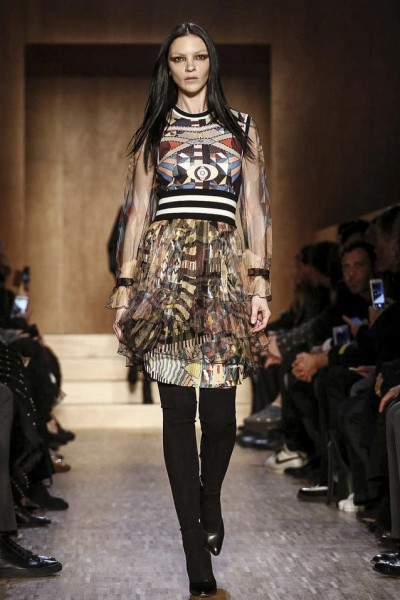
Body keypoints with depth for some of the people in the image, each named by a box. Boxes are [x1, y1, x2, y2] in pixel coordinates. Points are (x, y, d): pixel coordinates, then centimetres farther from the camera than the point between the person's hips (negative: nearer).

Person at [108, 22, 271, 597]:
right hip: (166, 269, 0)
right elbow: (138, 210, 11)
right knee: (178, 408, -5)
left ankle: (211, 499, 28)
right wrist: (125, 285, 3)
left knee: (219, 408, -5)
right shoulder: (153, 133, 15)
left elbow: (255, 211, 9)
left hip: (225, 269, 0)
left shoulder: (241, 129, 14)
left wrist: (260, 282, -1)